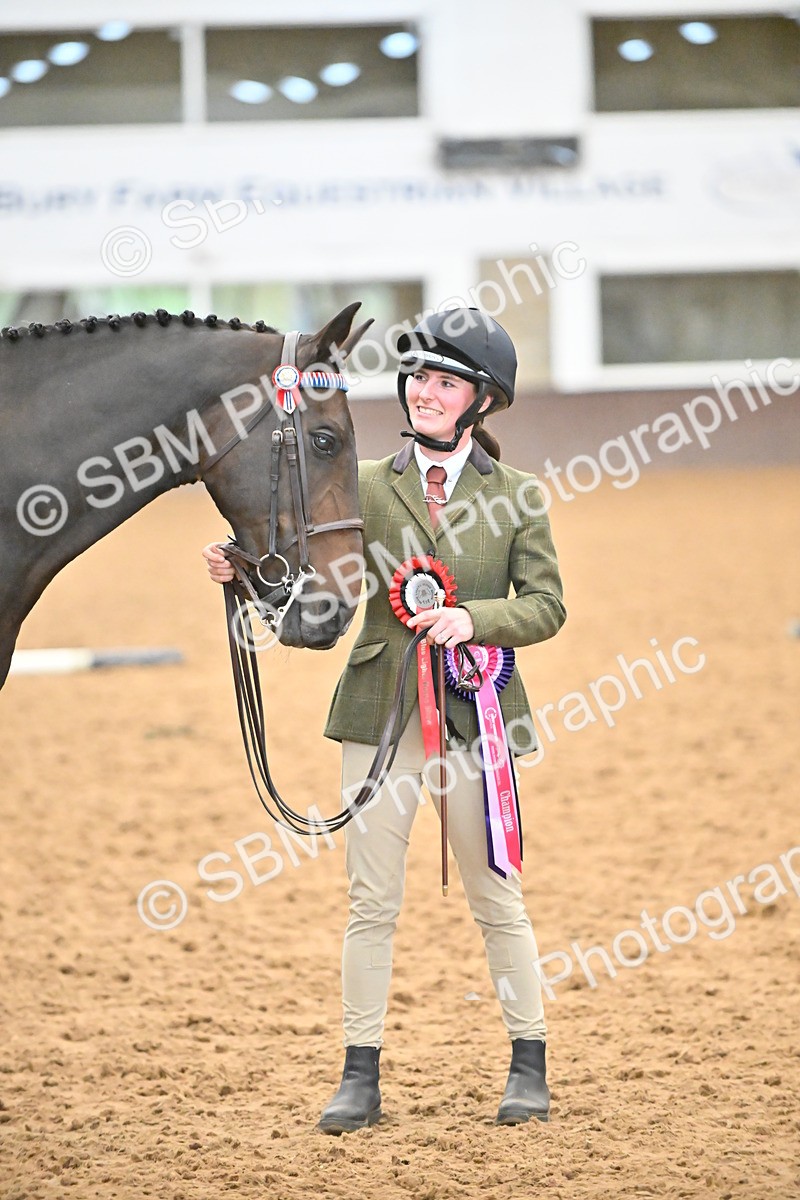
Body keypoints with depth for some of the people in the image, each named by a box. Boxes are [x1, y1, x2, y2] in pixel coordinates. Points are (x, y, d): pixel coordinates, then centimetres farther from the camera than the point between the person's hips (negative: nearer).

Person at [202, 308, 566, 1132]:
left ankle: (529, 1068, 17)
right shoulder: (370, 486, 5)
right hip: (380, 713, 2)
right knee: (371, 900, 3)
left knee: (495, 896, 6)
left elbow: (545, 606, -2)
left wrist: (473, 619, -20)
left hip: (475, 714, -1)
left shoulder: (515, 495, 2)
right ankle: (360, 1077, 8)